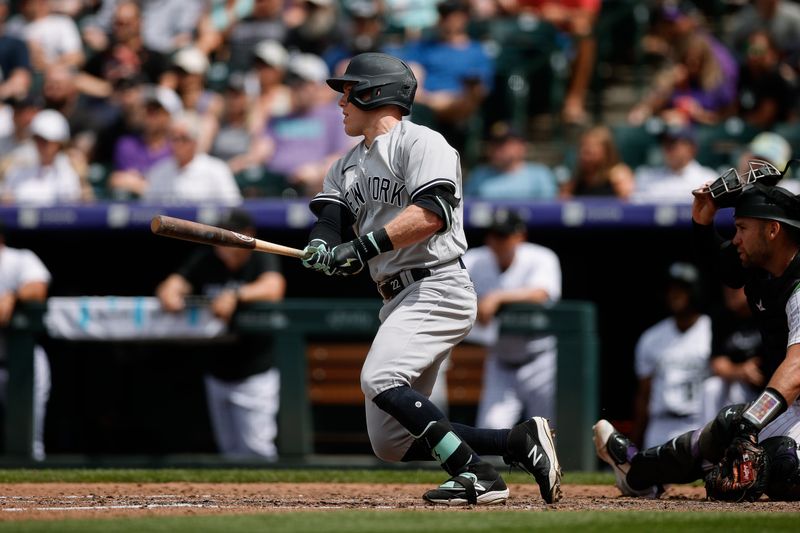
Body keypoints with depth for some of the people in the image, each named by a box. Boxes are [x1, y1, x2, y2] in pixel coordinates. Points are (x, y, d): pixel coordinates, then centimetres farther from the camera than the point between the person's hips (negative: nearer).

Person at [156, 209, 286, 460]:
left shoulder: (262, 260, -8)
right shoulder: (205, 260, 4)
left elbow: (273, 288, -28)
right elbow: (171, 285, -3)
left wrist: (236, 295, -43)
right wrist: (169, 294, -27)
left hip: (255, 375, -5)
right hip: (217, 373, 5)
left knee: (255, 451, -10)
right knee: (230, 449, 11)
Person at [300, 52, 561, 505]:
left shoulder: (420, 142, -5)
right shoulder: (347, 167, 22)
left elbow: (431, 213, -20)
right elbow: (331, 216, 5)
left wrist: (366, 246, -26)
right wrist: (323, 247, -19)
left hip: (438, 286, -9)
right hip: (399, 299, 9)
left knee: (380, 380, -29)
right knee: (390, 442, 2)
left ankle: (478, 476, -27)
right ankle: (520, 442, 6)